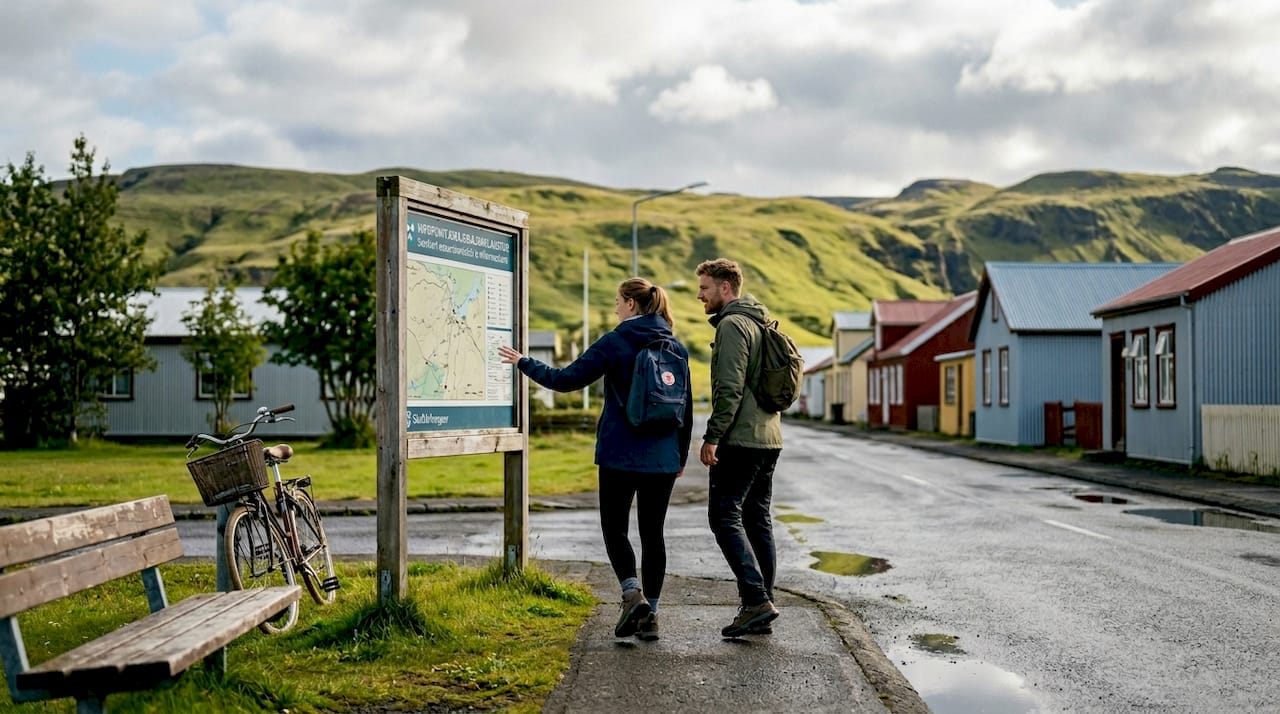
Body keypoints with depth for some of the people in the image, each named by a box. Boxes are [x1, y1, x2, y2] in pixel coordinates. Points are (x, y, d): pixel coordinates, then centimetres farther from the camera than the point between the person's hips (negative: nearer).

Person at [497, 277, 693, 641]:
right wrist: (681, 455, 22)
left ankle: (633, 594, -10)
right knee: (652, 533, 10)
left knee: (614, 527, 10)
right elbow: (686, 407, 12)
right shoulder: (676, 348, 7)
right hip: (662, 459, 4)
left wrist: (524, 363, 8)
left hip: (620, 455, -4)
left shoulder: (614, 342, -8)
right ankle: (649, 614, 11)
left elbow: (567, 379, -5)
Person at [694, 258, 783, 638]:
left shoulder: (732, 325, -11)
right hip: (769, 436, 10)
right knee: (757, 519, 10)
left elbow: (730, 389, -20)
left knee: (724, 515, -8)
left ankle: (756, 599, -15)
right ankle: (761, 608, 12)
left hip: (741, 439, -10)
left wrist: (712, 436, -17)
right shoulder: (759, 323, 19)